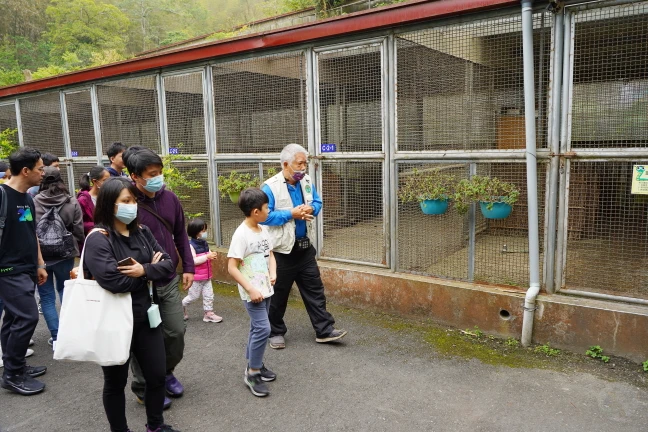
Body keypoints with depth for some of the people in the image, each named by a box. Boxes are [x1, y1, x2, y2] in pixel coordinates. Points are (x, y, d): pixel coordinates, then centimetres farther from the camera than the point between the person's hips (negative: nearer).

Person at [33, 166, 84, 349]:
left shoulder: (33, 202, -11)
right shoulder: (72, 202, -7)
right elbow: (78, 231, -3)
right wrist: (79, 248, 16)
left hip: (40, 255, -1)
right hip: (64, 254, 2)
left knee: (47, 296, 9)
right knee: (65, 289, 23)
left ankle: (56, 337, 9)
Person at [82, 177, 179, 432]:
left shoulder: (142, 232, 5)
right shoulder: (97, 239, -16)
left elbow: (168, 265, 0)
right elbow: (114, 281, -28)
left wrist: (143, 270, -20)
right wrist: (150, 268, -13)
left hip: (146, 317, 6)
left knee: (157, 375, 15)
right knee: (116, 382, 14)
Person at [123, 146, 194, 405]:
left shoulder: (169, 198, 2)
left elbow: (180, 234, 11)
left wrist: (188, 267, 10)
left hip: (170, 281, 6)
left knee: (177, 331, 14)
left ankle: (166, 373, 40)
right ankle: (143, 387, 31)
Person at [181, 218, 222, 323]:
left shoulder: (204, 243, 5)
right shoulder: (190, 245, -18)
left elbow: (208, 254, 16)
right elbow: (193, 261, -25)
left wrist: (212, 255, -8)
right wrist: (207, 256, -29)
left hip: (206, 275, 7)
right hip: (196, 277, -7)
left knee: (209, 295, 9)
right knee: (194, 296, 7)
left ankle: (209, 313, 18)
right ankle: (181, 307, 30)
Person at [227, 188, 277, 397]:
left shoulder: (263, 230, 5)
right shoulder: (241, 234, -19)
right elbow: (232, 267, -19)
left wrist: (273, 273, -4)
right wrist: (250, 289, -21)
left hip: (265, 289, 8)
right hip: (252, 291, -8)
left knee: (257, 328, 17)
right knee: (263, 328, -10)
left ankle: (255, 365, 32)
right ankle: (252, 373, 4)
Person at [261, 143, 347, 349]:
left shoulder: (306, 182, 3)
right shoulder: (270, 187, -17)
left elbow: (317, 202, 14)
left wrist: (311, 209, -9)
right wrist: (292, 214, -23)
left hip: (304, 247, 6)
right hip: (282, 250, -6)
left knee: (315, 290, 10)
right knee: (278, 294, 9)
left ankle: (324, 330, 19)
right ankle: (275, 332, 27)